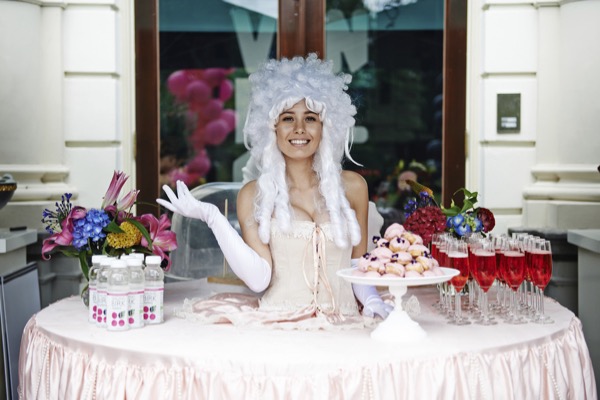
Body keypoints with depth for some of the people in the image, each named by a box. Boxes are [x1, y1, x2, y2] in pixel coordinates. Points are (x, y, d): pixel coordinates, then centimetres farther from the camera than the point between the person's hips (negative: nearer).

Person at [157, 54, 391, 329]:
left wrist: (371, 300, -1)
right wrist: (212, 218, -11)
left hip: (342, 324, 1)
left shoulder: (352, 187, 10)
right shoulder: (253, 194, 5)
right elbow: (259, 279, -6)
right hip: (279, 323, -1)